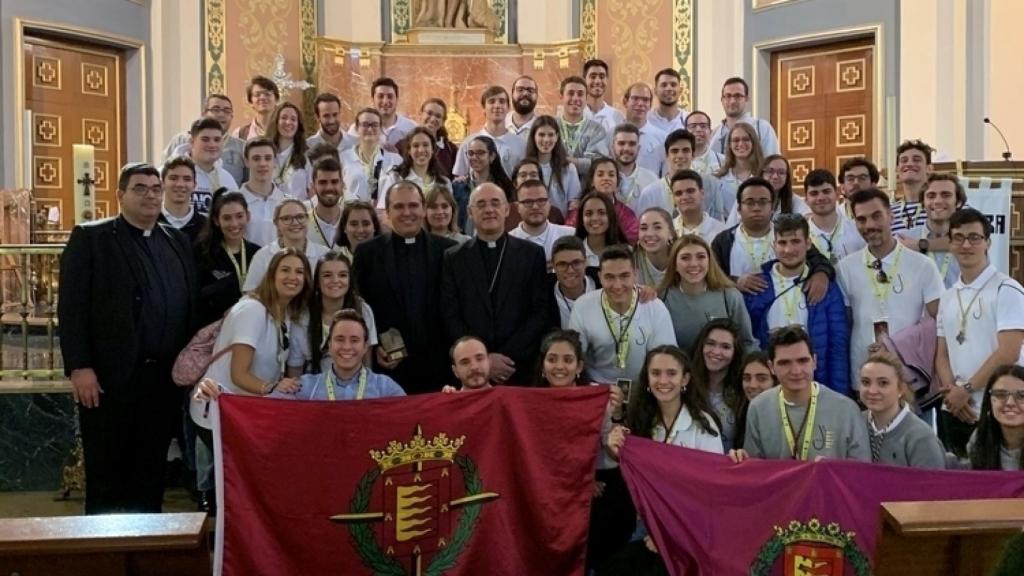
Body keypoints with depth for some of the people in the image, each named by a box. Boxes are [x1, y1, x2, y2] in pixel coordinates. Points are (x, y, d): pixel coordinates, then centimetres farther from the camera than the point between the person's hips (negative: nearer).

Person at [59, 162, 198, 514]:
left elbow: (190, 306, 13)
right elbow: (71, 307, -7)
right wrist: (79, 367, -14)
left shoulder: (177, 241, 14)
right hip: (110, 377, -4)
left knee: (151, 472, 11)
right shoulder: (90, 237, 0)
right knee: (106, 473, 5)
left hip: (164, 378, 4)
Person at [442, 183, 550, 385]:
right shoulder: (454, 258, 5)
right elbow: (450, 316, 1)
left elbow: (540, 312, -1)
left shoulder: (532, 253, 4)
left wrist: (508, 355, -10)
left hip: (520, 369, 0)